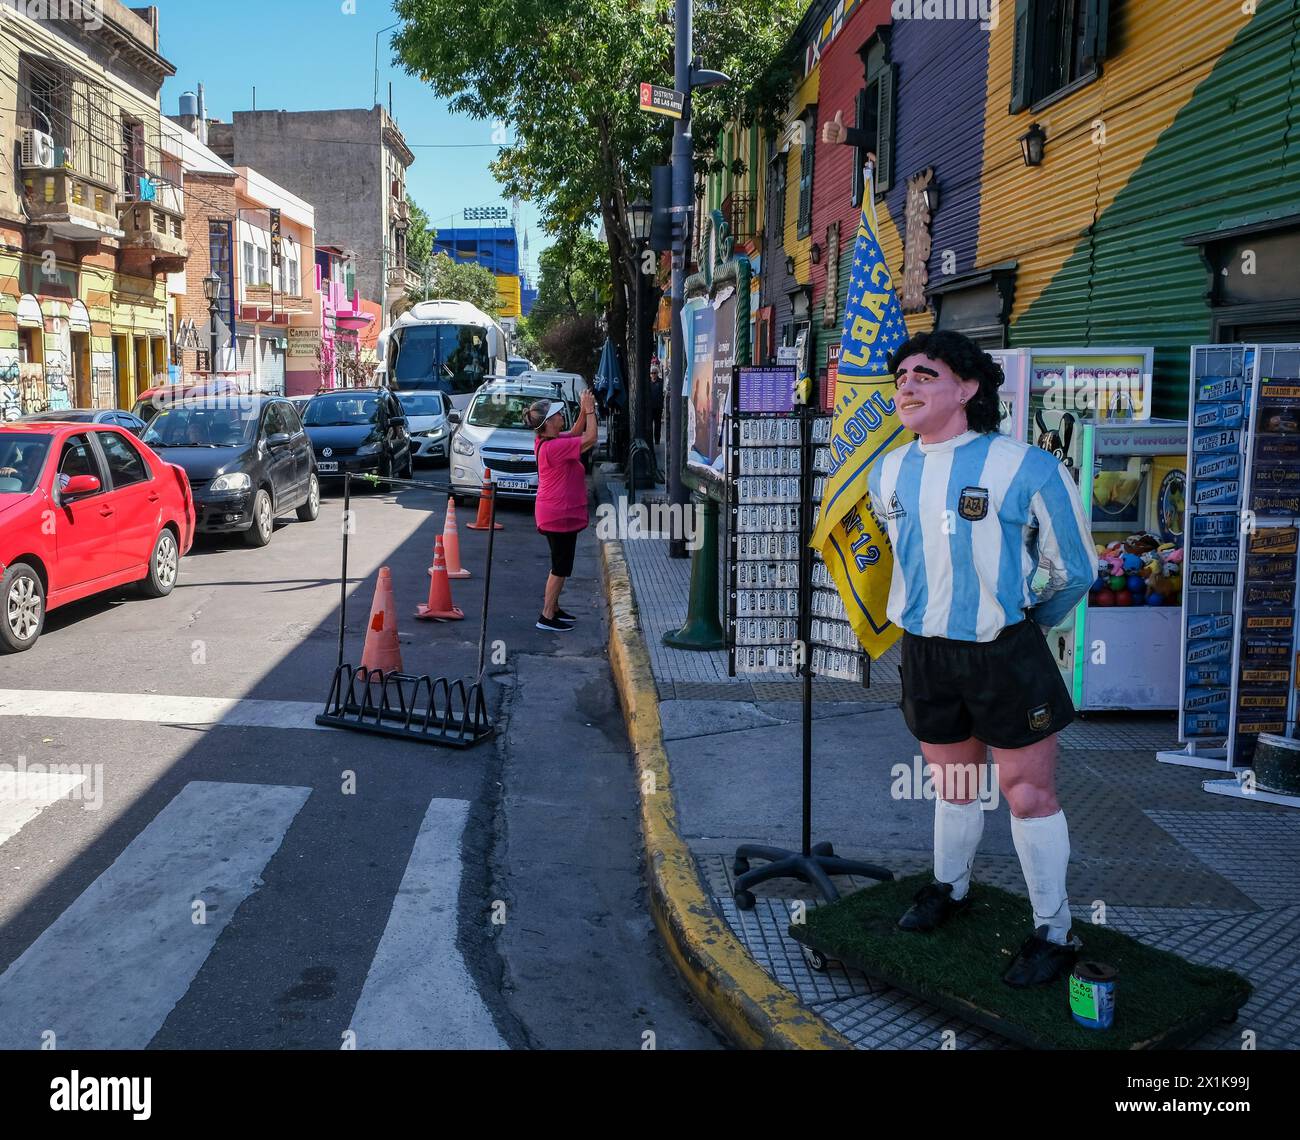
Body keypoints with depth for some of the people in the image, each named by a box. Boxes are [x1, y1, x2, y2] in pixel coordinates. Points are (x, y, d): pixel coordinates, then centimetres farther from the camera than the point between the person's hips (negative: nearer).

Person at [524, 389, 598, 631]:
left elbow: (576, 433, 19)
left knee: (561, 566, 20)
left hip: (561, 514, 10)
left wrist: (585, 411, 4)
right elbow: (590, 439, -21)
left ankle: (553, 609, 30)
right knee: (561, 567, -2)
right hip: (559, 515, -10)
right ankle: (547, 617, 4)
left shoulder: (546, 441, 6)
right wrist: (590, 410, -12)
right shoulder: (554, 447, -24)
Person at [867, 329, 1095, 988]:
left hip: (1005, 655, -4)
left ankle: (1054, 933, 21)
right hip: (924, 656, 4)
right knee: (952, 786, 20)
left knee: (1028, 794, 4)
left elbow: (1076, 571, -2)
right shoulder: (888, 476, 3)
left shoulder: (1027, 469, -14)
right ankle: (949, 888, 43)